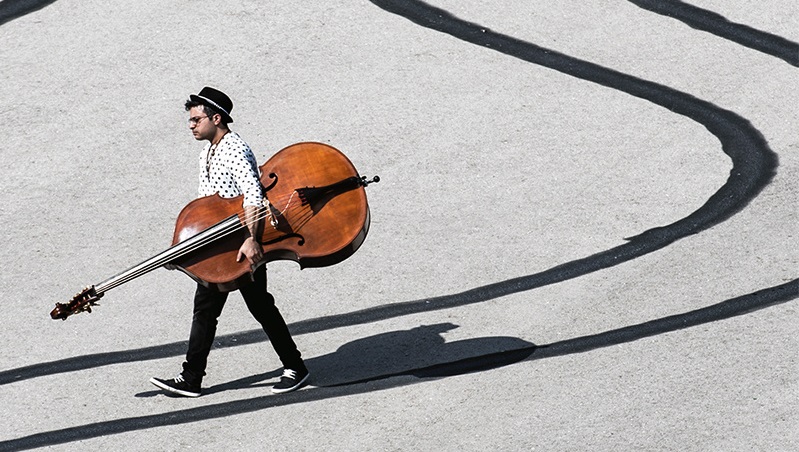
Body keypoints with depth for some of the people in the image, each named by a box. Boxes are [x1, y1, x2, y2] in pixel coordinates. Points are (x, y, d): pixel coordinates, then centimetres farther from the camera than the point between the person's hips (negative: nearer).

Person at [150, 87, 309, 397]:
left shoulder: (235, 150, -18)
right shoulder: (207, 154, 12)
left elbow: (253, 195, -29)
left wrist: (251, 240, -35)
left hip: (245, 245, -9)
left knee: (260, 305, 0)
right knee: (205, 308, 6)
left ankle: (295, 368, 15)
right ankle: (191, 380, 9)